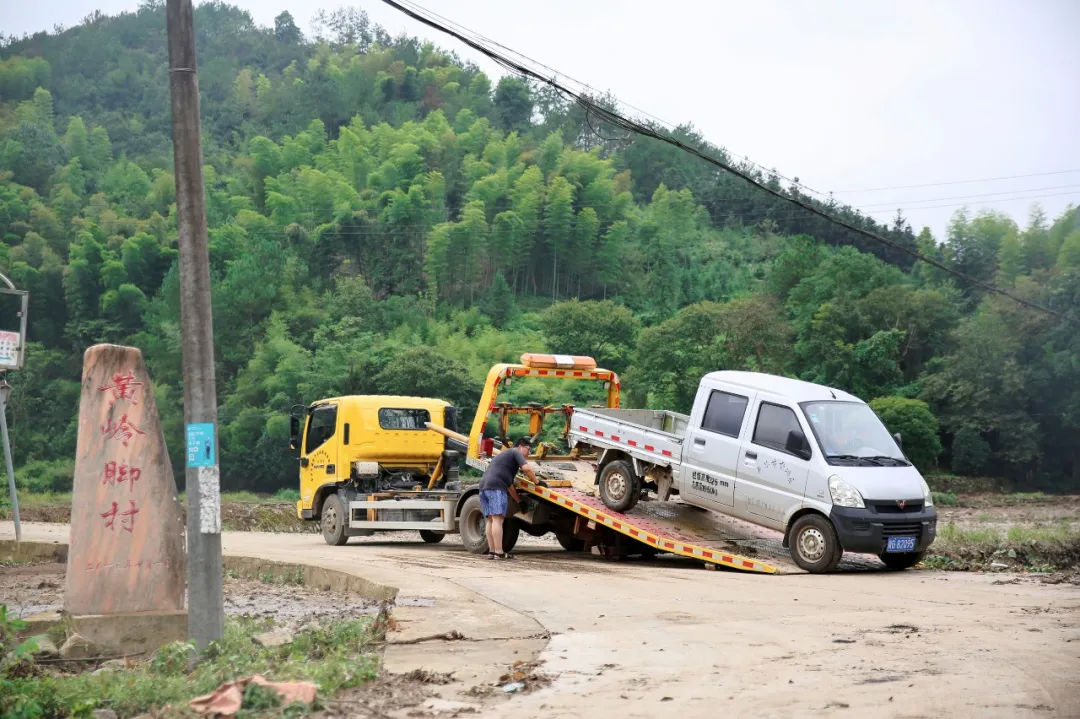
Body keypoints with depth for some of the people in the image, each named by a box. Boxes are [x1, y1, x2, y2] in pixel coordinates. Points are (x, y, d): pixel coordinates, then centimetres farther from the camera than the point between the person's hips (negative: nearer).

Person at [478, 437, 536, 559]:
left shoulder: (504, 454, 35)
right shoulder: (516, 452, 9)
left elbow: (509, 484, 37)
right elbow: (526, 468, -10)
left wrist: (519, 500, 38)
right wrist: (536, 482, 3)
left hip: (483, 485, 9)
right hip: (496, 487, -9)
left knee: (489, 520, 7)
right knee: (497, 519, -12)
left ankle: (491, 551, 5)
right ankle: (499, 552, -16)